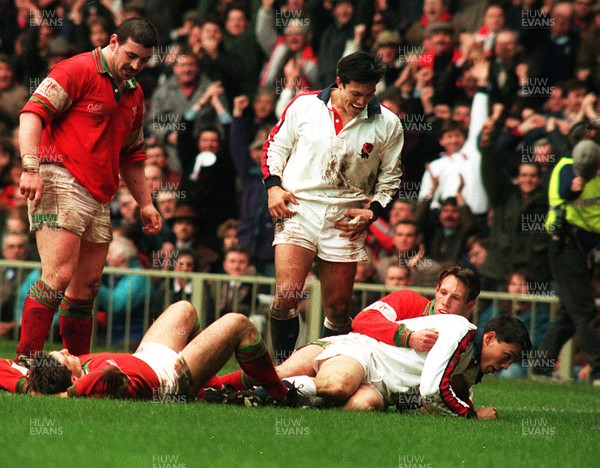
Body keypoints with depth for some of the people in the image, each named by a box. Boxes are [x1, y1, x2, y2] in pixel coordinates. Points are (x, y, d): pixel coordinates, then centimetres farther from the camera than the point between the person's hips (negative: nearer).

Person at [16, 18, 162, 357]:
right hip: (61, 182, -8)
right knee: (59, 275, -18)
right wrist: (31, 167, -23)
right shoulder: (79, 71, -4)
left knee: (87, 287, 8)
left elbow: (132, 156, 31)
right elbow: (33, 112, -12)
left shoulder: (134, 94, 21)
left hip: (100, 199, 8)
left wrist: (145, 203, 27)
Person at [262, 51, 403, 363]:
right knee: (286, 295, -18)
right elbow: (276, 145, 13)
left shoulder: (387, 124, 1)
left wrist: (373, 211, -2)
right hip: (297, 209, -1)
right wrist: (273, 185, -1)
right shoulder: (303, 106, 0)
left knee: (338, 310, 4)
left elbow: (390, 176, 12)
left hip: (346, 221, 2)